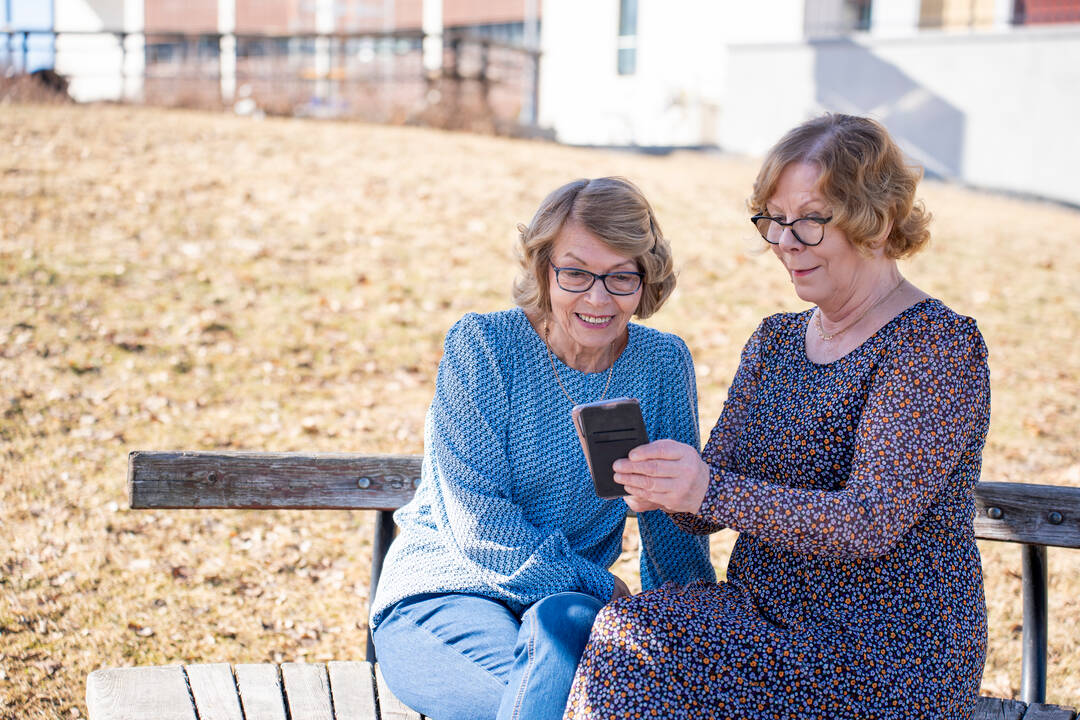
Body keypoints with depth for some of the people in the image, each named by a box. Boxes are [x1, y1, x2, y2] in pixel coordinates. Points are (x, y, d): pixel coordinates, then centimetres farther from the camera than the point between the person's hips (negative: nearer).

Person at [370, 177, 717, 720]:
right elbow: (478, 519, -13)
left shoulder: (663, 363, 2)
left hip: (567, 599, 3)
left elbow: (672, 517, 7)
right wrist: (603, 589, -16)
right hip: (440, 595, -3)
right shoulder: (481, 345, -9)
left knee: (563, 621, -33)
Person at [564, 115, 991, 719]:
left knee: (630, 649, -25)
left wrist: (710, 490, -31)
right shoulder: (776, 340, 13)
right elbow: (712, 492, 8)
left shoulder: (936, 345, -11)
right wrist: (664, 482, -16)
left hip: (893, 667, -6)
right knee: (623, 636, -23)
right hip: (770, 616, 7)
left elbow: (870, 524, -21)